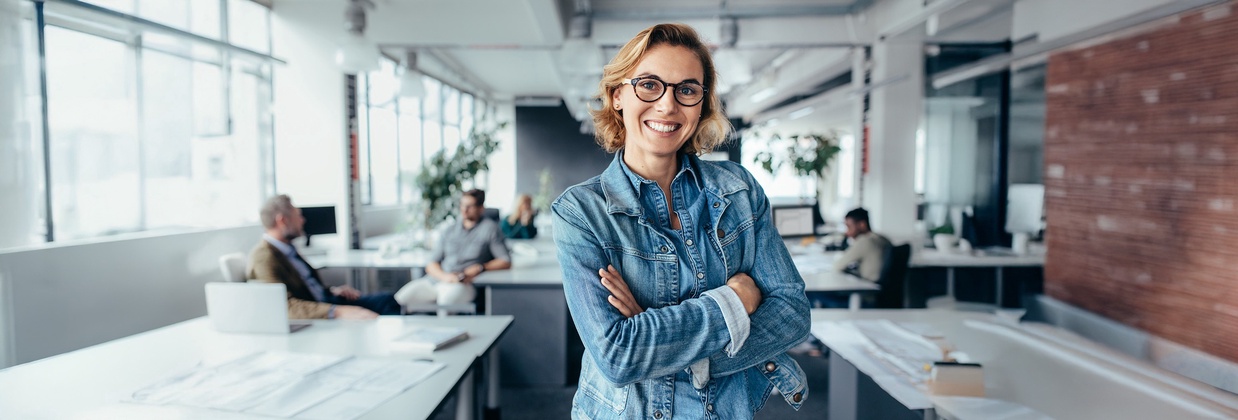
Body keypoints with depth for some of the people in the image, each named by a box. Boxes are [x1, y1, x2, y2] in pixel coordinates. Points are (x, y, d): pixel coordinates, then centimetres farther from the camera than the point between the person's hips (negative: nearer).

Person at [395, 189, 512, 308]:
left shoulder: (489, 228, 9)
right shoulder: (449, 230, 22)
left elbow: (506, 262, 4)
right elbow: (431, 264, 14)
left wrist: (480, 268, -10)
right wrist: (444, 276, -8)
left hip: (464, 284, -4)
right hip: (434, 280, 5)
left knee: (447, 300, -39)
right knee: (401, 298, -22)